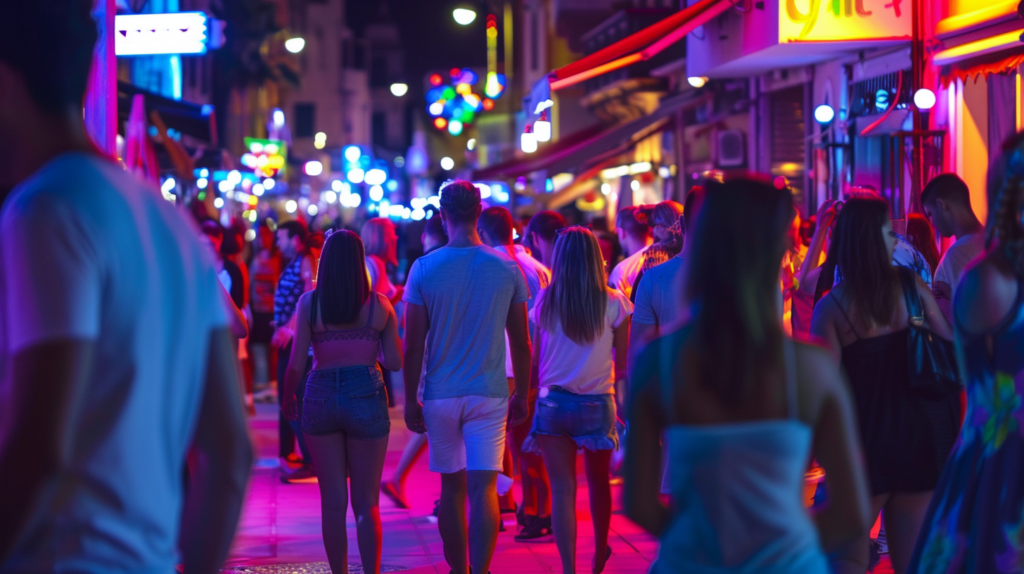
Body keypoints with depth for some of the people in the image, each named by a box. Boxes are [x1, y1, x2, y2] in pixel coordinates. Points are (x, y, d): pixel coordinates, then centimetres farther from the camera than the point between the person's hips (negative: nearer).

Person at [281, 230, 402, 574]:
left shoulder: (309, 302, -2)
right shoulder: (379, 304, 0)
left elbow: (296, 364, -3)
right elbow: (395, 361, 2)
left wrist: (288, 398, 14)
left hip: (321, 398, 0)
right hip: (366, 396, 0)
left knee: (333, 502, 10)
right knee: (366, 503, 6)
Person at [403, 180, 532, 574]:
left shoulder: (424, 269, -6)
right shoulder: (507, 269, -3)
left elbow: (413, 345, -4)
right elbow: (520, 343, 3)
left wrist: (410, 400, 5)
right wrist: (522, 394, 14)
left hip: (441, 395, 1)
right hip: (489, 394, 0)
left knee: (451, 488, 13)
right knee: (483, 488, -3)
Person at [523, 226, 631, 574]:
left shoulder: (545, 301, -5)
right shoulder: (613, 303, -9)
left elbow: (534, 359, 2)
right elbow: (624, 362, -3)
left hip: (553, 402, 0)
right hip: (597, 403, 0)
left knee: (562, 489, 2)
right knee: (598, 481, 20)